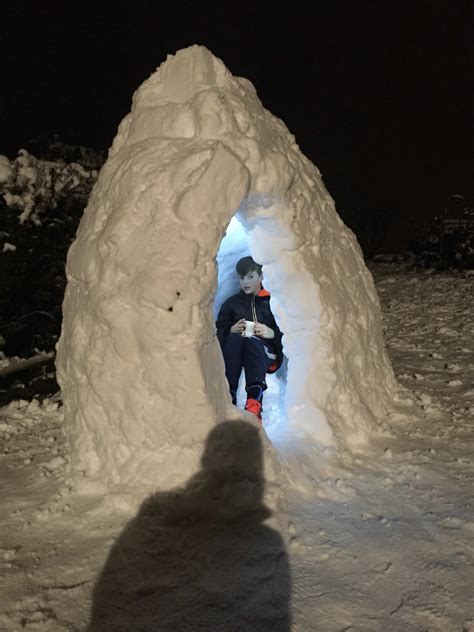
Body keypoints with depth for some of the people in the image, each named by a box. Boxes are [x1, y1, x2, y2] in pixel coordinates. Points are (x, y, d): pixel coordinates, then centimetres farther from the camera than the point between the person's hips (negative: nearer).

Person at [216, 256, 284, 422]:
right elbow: (218, 333, 13)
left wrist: (272, 333, -10)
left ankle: (254, 402, -56)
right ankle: (228, 398, -49)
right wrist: (231, 331, -8)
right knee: (235, 338, -34)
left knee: (252, 340, -37)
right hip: (235, 354, 2)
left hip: (266, 353, -1)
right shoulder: (231, 303, 23)